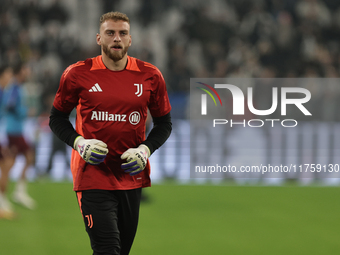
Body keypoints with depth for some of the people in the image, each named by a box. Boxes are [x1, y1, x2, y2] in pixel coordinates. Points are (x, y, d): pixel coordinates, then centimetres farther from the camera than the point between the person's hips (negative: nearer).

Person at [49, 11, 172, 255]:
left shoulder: (150, 76, 2)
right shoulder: (78, 74, -3)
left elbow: (164, 123, 12)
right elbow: (57, 118, 8)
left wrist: (145, 149, -6)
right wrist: (78, 142, -10)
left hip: (132, 175, 3)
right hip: (93, 176, -3)